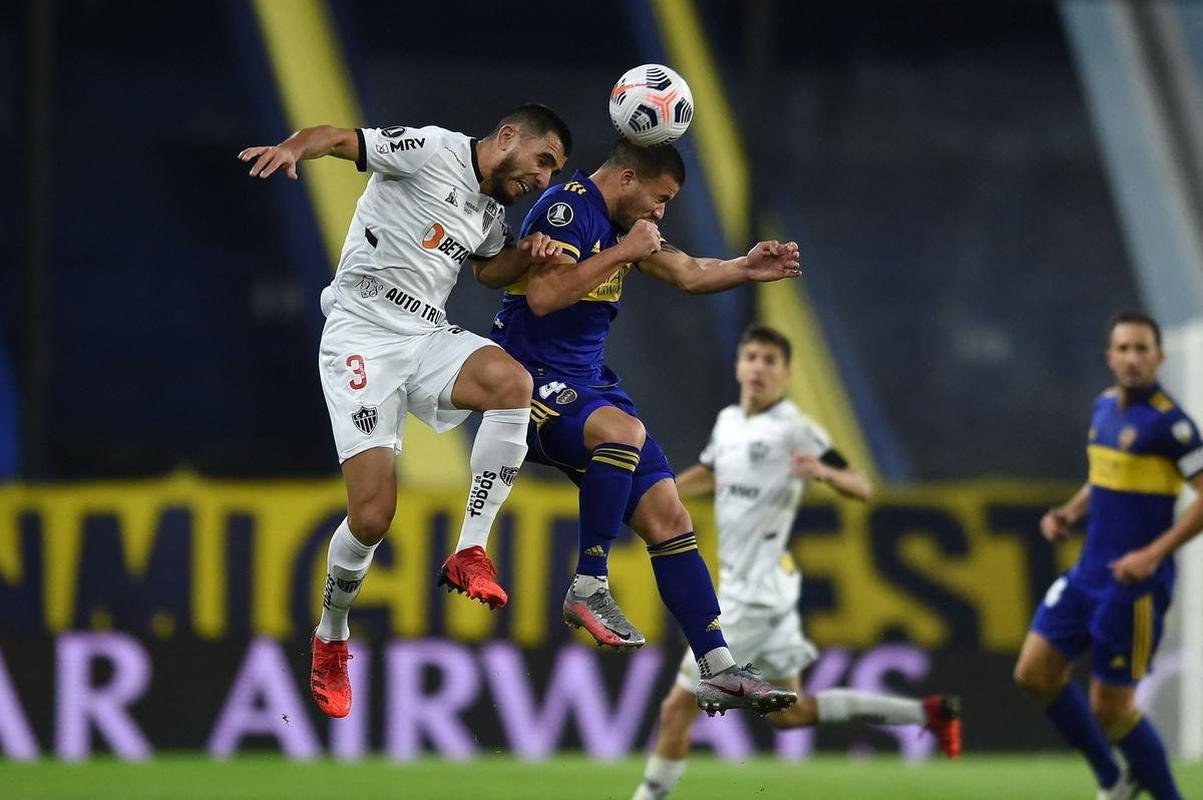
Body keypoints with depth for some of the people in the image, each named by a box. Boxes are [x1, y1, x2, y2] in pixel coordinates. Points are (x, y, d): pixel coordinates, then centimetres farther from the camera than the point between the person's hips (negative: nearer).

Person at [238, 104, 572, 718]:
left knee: (513, 383, -28)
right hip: (362, 338, -7)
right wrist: (295, 147, -40)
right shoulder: (433, 151, -7)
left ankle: (470, 552, -21)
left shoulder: (492, 212, 17)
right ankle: (331, 639, 14)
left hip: (428, 339, 7)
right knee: (372, 515, -14)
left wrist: (525, 253, 15)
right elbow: (339, 138, -17)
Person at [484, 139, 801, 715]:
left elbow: (685, 273, 28)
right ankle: (588, 590, -24)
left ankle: (719, 671, -2)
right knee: (624, 430, -38)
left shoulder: (621, 222, 15)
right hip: (532, 381, -9)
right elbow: (543, 295, -27)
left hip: (587, 386, 9)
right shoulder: (567, 208, -14)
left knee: (667, 515, -1)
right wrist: (623, 253, -21)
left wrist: (745, 269, 11)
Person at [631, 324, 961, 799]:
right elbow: (707, 474, 30)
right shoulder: (728, 422, 11)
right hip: (739, 585, 9)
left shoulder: (795, 430, -13)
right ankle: (927, 713, 18)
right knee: (791, 712, 15)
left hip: (757, 594, -9)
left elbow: (862, 489, -16)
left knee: (679, 706, -5)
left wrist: (824, 471, -36)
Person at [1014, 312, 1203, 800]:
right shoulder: (1104, 407, 9)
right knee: (1035, 673, 5)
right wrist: (1070, 513, 8)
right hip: (1089, 572, 8)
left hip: (1134, 583, -8)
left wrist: (1154, 554, -22)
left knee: (1109, 707, -5)